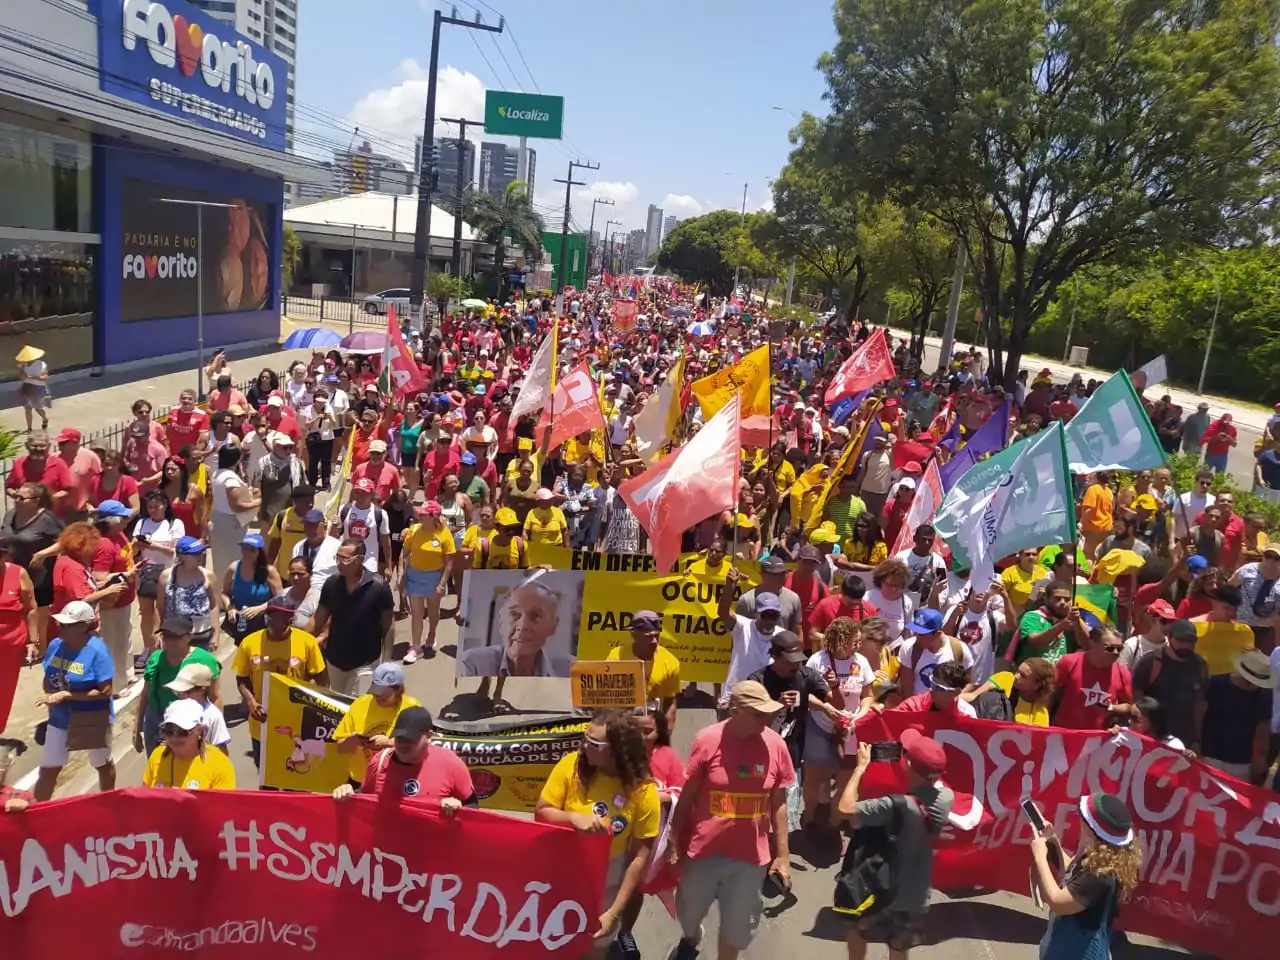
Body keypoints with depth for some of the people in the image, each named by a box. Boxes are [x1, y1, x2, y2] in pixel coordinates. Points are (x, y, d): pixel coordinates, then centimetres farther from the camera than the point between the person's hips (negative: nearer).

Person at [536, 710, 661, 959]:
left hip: (606, 880, -1)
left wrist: (614, 912, -17)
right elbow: (541, 813, -12)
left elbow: (639, 856, -16)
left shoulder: (643, 791, -21)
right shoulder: (571, 765, -19)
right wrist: (574, 818, -33)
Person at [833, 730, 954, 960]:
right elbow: (934, 781, 11)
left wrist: (861, 766, -27)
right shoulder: (946, 798, -14)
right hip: (917, 898, 5)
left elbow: (844, 809, -34)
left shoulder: (898, 805, -33)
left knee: (854, 930, 25)